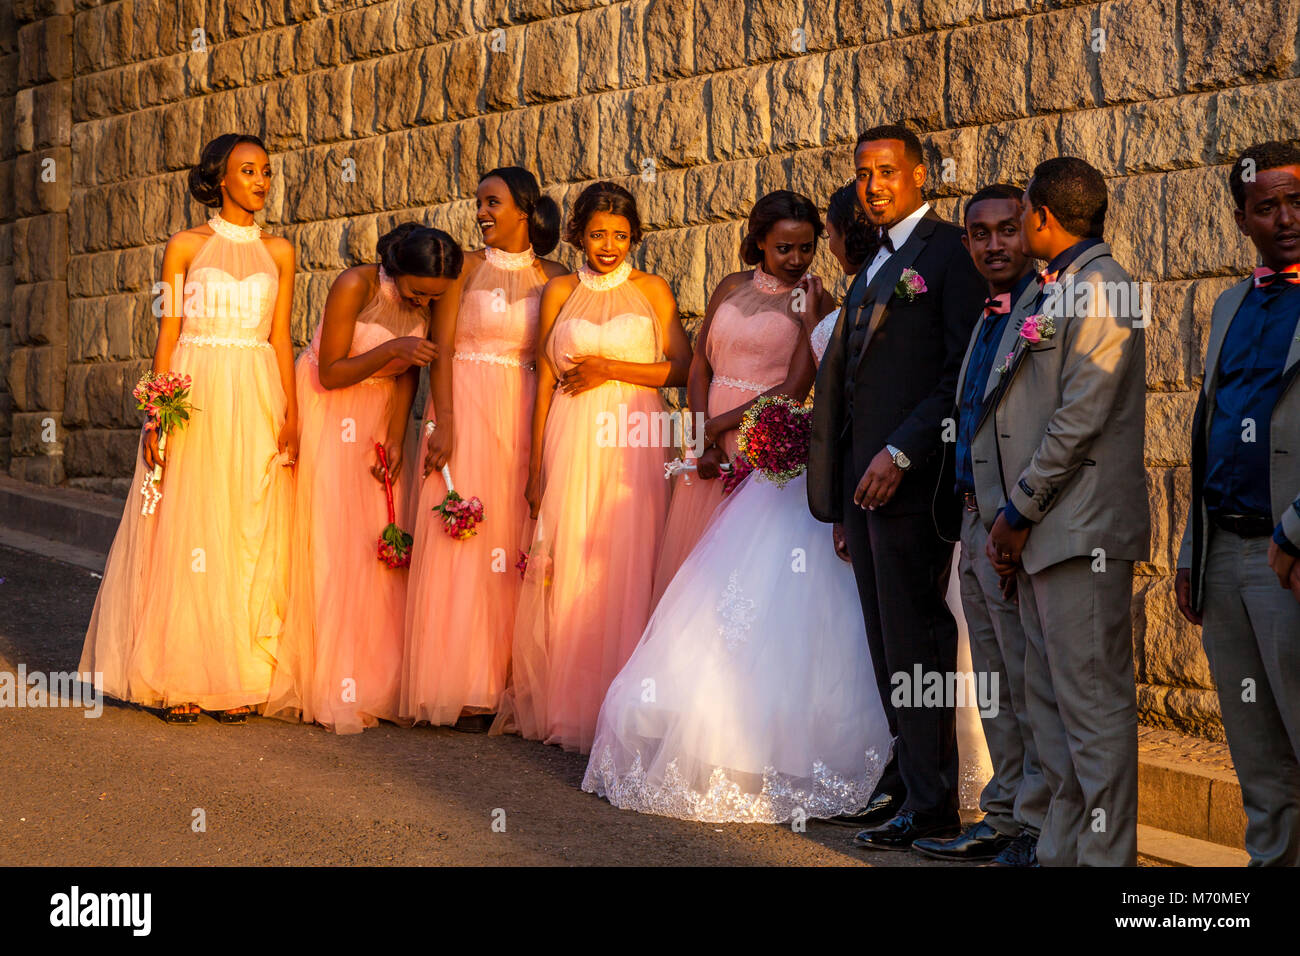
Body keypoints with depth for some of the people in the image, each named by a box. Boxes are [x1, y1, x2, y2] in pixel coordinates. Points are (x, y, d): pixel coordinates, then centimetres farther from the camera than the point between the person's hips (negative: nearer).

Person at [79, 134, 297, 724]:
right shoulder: (185, 246, 3)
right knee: (185, 533, -4)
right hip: (194, 397, -2)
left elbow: (281, 338, 9)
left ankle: (238, 679, 5)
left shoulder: (278, 252, 11)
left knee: (251, 538, 0)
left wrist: (291, 416, -1)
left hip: (257, 403, 2)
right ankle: (180, 679, 1)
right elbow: (168, 333, 2)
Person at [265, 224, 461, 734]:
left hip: (377, 414, 5)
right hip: (324, 409, -5)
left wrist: (395, 440, -7)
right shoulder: (355, 286, -22)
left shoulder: (430, 302, -6)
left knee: (380, 542, -1)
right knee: (327, 540, -10)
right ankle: (329, 686, -10)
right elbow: (330, 374, -20)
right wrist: (391, 349, -32)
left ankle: (372, 682, 5)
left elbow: (408, 375, 2)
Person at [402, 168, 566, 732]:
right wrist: (443, 423, -11)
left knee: (514, 543, 1)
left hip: (524, 416, 2)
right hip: (465, 409, -1)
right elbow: (442, 348, -1)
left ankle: (505, 681, 7)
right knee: (461, 543, -4)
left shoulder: (552, 277, 8)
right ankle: (463, 689, 0)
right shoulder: (466, 266, 4)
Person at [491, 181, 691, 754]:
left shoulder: (652, 291, 7)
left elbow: (680, 367, 1)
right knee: (565, 570, 0)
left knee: (624, 571, -3)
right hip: (570, 442, 1)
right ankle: (559, 704, 10)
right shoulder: (561, 292, 9)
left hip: (632, 444, -1)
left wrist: (610, 368, -8)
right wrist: (535, 468, 4)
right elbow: (545, 380, 8)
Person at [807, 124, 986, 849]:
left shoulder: (949, 251, -8)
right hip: (864, 476, 9)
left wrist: (900, 454, -19)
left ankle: (931, 802, 2)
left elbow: (964, 374, -15)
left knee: (915, 640, -5)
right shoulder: (877, 262, 20)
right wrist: (841, 475, 12)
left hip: (910, 477, -9)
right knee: (887, 641, 12)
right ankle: (907, 777, 21)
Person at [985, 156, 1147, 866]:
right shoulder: (1056, 292, 19)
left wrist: (1019, 512, -11)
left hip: (1083, 531, -10)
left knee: (1093, 703, -6)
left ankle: (1107, 855, -2)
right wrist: (1012, 519, 12)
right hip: (1045, 529, 10)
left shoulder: (1098, 289, -11)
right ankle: (1062, 849, 20)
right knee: (1051, 703, 13)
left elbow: (1080, 420, -18)